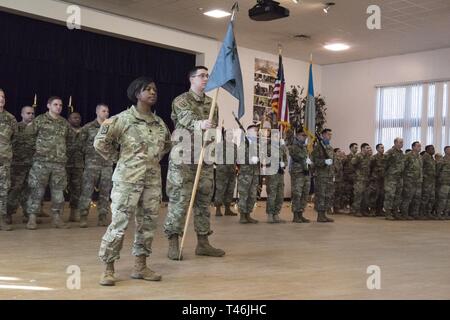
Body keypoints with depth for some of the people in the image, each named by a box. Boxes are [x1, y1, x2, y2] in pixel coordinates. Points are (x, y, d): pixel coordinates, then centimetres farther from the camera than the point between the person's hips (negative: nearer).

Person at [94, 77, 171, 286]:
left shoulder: (159, 122, 11)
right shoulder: (123, 119, -7)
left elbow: (167, 144, 30)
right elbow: (100, 142, -9)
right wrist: (117, 158, 0)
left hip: (153, 179, 6)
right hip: (128, 178, -6)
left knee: (148, 222, 9)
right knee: (119, 223, -5)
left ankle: (140, 266, 21)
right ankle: (108, 269, 4)